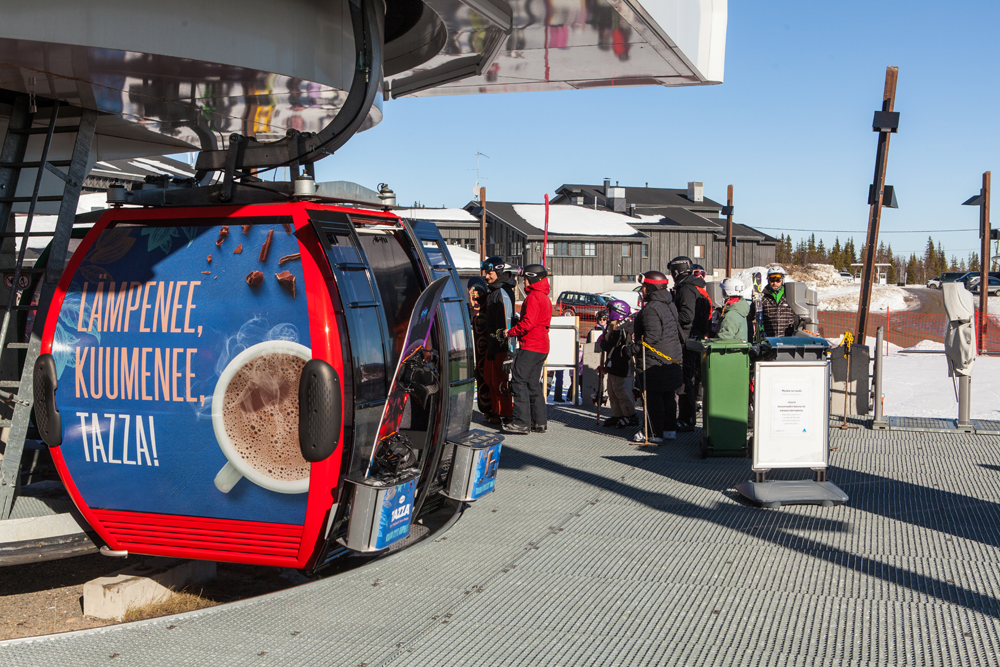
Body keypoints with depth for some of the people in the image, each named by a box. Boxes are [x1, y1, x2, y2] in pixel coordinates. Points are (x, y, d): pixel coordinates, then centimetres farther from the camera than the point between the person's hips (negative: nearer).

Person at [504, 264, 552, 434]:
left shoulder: (533, 296, -12)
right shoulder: (545, 298, 19)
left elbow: (528, 322, -20)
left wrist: (511, 332, -8)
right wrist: (516, 331, 16)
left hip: (530, 346, -10)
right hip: (542, 347, 10)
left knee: (519, 381, -8)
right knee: (533, 383, 12)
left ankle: (522, 422, -11)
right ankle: (539, 422, 11)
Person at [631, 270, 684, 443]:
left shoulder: (651, 308, -17)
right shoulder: (670, 305, 12)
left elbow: (652, 336, -24)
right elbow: (678, 331, 18)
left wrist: (636, 348, -17)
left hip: (655, 361, -9)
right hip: (672, 359, 9)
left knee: (653, 397, -3)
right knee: (668, 396, 16)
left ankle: (655, 433, -1)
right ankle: (670, 429, 22)